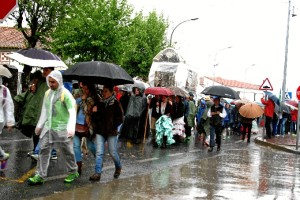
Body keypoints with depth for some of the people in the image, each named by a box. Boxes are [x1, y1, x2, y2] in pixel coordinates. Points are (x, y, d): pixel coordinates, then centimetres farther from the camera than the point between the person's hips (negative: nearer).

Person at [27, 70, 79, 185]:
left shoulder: (65, 94, -13)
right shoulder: (47, 93, 8)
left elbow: (72, 111, -21)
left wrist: (71, 127, -33)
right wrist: (39, 125, 19)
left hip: (62, 129, -6)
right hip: (48, 127, 6)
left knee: (67, 152, 7)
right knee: (44, 150, 3)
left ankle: (73, 172, 26)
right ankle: (40, 176, 8)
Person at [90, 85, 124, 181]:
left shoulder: (115, 104, -4)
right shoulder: (99, 103, 8)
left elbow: (120, 118, -5)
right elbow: (94, 117, 15)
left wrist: (112, 126, -11)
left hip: (111, 133, -3)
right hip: (100, 132, 3)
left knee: (113, 152, 5)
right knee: (99, 153, -4)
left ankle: (118, 167, 32)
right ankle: (97, 173, -3)